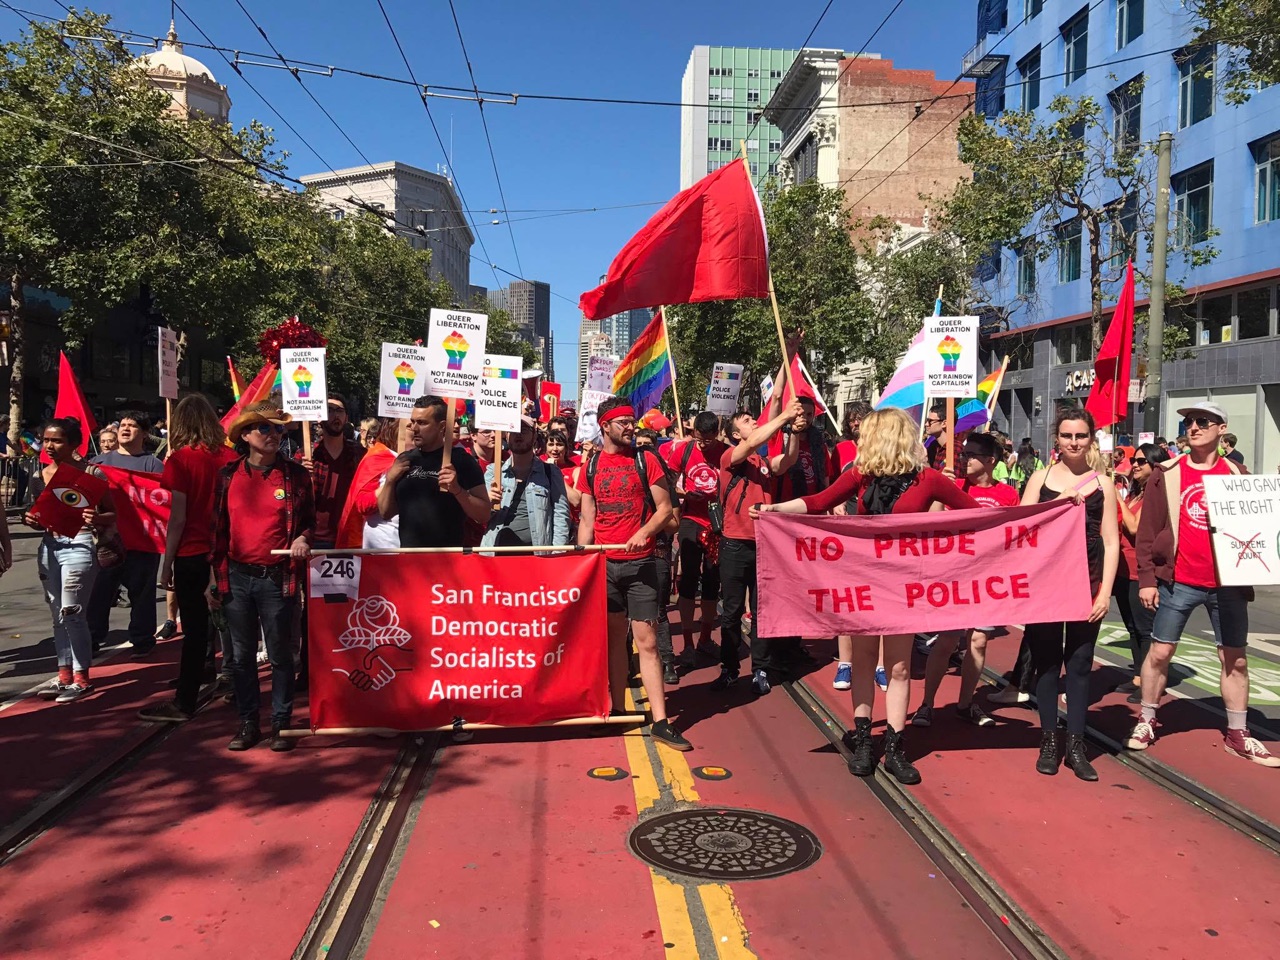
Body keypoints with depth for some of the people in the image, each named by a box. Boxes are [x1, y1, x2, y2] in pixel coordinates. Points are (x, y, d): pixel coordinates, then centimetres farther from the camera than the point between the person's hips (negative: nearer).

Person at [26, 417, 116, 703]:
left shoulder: (91, 473, -7)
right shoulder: (39, 477, 8)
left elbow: (112, 514, -5)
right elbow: (38, 516, 17)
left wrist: (96, 518, -26)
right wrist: (30, 520, -5)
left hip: (79, 545, -6)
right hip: (49, 547, 6)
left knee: (71, 613, -7)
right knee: (58, 615, 11)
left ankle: (81, 677, 3)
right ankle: (64, 673, 21)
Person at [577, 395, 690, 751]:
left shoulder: (646, 460, 2)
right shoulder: (591, 467, 9)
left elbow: (665, 508, 0)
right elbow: (587, 521, 10)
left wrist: (644, 531, -18)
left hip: (640, 562, -2)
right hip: (604, 564, 2)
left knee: (647, 642, -4)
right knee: (614, 639, 9)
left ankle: (660, 721, -2)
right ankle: (617, 711, 20)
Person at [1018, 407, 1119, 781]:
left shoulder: (1102, 483, 4)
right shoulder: (1041, 478, 4)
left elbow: (1111, 541, 2)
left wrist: (1106, 591, -5)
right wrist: (1058, 504, -15)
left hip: (1087, 584, 0)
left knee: (1079, 664, 5)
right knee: (1046, 662, 6)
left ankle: (1075, 745, 14)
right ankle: (1049, 741, 17)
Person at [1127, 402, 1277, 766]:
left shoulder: (1237, 475, 6)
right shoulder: (1166, 475, 0)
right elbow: (1147, 530, -1)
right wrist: (1146, 579, -6)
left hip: (1228, 583, 2)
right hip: (1178, 582, -2)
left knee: (1235, 659, 8)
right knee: (1160, 652, 3)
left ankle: (1237, 735, 21)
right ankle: (1146, 721, 18)